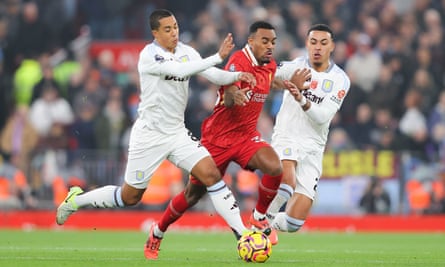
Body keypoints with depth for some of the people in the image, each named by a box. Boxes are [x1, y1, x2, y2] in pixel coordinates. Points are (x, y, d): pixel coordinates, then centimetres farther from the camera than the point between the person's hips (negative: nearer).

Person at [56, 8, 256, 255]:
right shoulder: (148, 55, -17)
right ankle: (75, 200, 29)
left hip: (177, 133, 5)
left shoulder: (186, 52, 2)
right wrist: (217, 57, -37)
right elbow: (181, 70, -32)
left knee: (211, 174, -13)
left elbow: (215, 76, -5)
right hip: (148, 135, -5)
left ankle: (242, 233, -12)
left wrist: (237, 75, -26)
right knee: (130, 196, 6)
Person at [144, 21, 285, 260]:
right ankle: (158, 232, 29)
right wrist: (234, 96, -57)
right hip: (218, 137, -5)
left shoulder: (270, 66, 3)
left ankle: (259, 218, -2)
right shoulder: (239, 61, -20)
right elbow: (228, 100, -37)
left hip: (246, 136, 5)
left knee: (275, 167, -25)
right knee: (194, 193, 4)